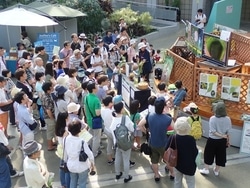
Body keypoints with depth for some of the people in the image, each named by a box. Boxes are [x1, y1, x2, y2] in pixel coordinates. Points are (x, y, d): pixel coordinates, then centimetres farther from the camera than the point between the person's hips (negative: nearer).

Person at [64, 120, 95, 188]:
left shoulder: (66, 139, -16)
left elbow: (65, 152, -1)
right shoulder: (82, 142, -30)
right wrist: (92, 164, -1)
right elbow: (89, 154, -20)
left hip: (71, 165, 5)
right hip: (82, 167, -4)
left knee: (73, 182, 25)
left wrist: (66, 161, 17)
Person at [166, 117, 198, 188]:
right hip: (189, 165, -3)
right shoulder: (191, 139, -23)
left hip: (177, 164, 3)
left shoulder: (172, 138, -15)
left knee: (177, 181, 21)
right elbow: (195, 152, -12)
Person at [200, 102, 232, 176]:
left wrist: (221, 136, -13)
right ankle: (216, 170, 31)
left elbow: (213, 131, -21)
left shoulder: (212, 118, -20)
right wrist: (227, 140, 7)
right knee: (220, 155, 17)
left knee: (209, 154, 16)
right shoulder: (227, 119, -13)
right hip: (222, 141, 3)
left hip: (212, 140, -2)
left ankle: (206, 169, 25)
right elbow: (228, 132, -5)